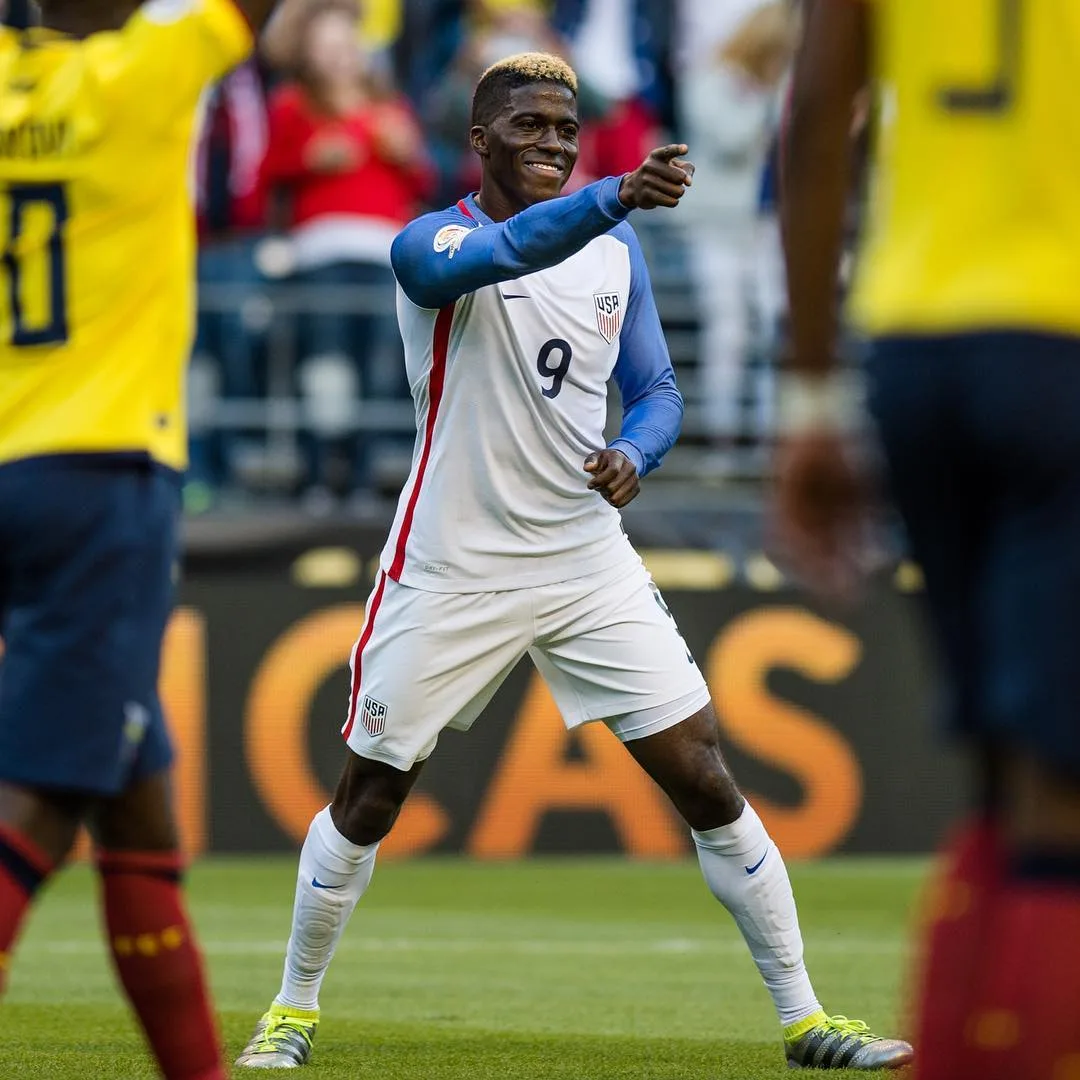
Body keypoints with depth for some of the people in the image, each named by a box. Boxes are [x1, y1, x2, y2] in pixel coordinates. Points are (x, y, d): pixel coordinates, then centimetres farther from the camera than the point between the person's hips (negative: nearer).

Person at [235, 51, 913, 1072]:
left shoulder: (615, 249, 6)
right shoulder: (429, 245, -10)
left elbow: (656, 387, 13)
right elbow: (496, 255, -34)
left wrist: (634, 451, -11)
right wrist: (615, 196, -51)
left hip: (588, 565, 3)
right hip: (452, 570, -3)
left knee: (705, 782, -3)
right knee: (368, 798, 5)